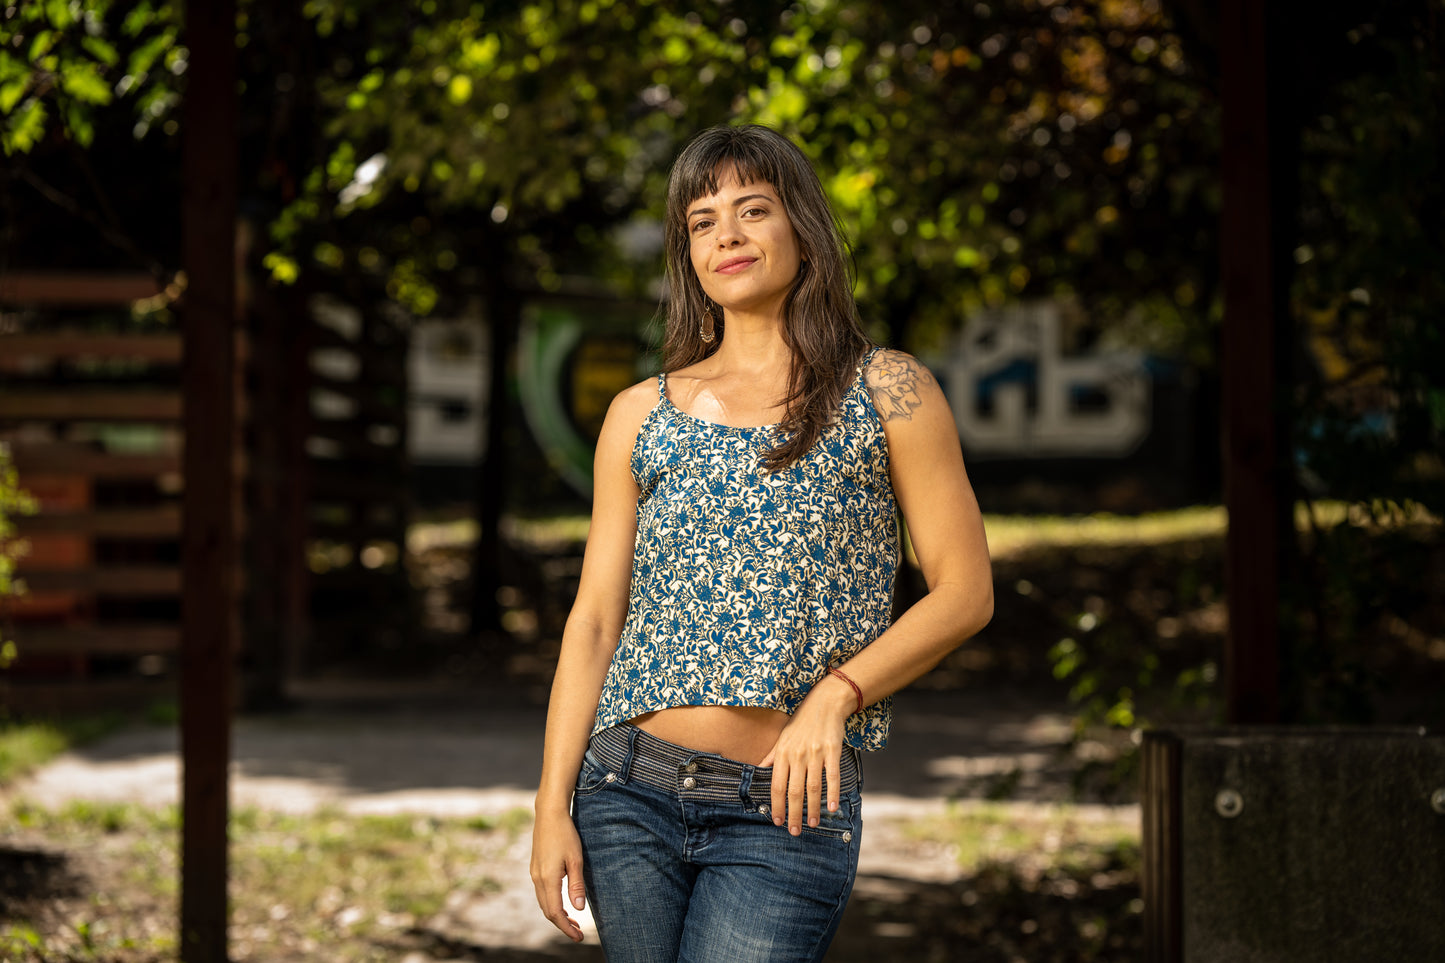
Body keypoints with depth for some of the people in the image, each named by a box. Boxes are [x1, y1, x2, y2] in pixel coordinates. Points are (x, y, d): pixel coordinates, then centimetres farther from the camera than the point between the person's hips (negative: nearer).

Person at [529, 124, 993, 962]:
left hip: (786, 810, -3)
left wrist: (835, 694, -14)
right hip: (628, 795, 3)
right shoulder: (641, 416, 10)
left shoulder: (888, 393, 3)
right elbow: (595, 617, 8)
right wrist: (552, 807, 1)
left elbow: (966, 591, 0)